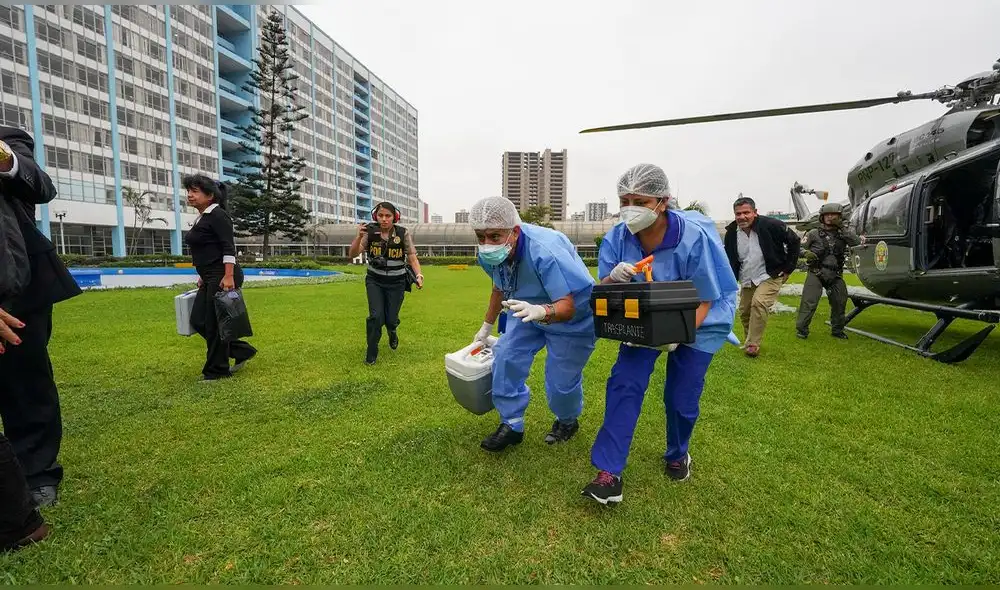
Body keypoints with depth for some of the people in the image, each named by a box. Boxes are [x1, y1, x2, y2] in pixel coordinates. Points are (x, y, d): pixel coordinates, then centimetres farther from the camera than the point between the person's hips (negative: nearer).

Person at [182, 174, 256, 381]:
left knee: (214, 323, -2)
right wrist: (204, 277, 24)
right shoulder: (201, 218, 18)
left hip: (223, 277, -10)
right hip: (211, 279, 10)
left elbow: (228, 248, -19)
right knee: (198, 321, 10)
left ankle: (217, 371, 12)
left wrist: (229, 277, -25)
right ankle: (242, 351, 18)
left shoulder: (218, 215, -11)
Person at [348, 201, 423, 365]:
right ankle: (371, 353, 9)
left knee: (390, 319, 4)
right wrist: (359, 236, -32)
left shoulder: (403, 233, -13)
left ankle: (392, 332, 43)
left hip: (396, 282, 0)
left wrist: (419, 275, -28)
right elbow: (353, 254, -15)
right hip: (374, 281, 0)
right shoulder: (370, 231, -12)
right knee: (376, 316, -12)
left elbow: (412, 257, -11)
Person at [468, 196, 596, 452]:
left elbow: (568, 305, -39)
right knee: (506, 358, -8)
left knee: (560, 382, 0)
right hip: (529, 312, 6)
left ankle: (568, 421, 35)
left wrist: (541, 312, -61)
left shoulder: (545, 252, -39)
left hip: (572, 317, -6)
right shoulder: (490, 254, -16)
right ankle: (512, 425, 12)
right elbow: (500, 288, 5)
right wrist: (486, 327, 15)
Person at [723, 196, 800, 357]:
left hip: (770, 276, -5)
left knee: (759, 303, -25)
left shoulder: (771, 225, -16)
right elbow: (730, 261, 7)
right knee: (744, 312, 8)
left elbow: (794, 241, -3)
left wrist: (789, 268, -3)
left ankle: (753, 344, -17)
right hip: (747, 280, 5)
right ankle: (749, 341, 30)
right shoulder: (731, 232, -3)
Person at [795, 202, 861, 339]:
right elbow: (799, 248, 6)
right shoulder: (814, 233, 3)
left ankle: (837, 330, 27)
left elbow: (859, 243, -6)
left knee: (840, 302, 11)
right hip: (816, 273, -4)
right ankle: (801, 329, -5)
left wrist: (841, 228, -11)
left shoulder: (843, 233, 10)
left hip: (836, 275, 4)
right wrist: (807, 253, -17)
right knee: (809, 301, -12)